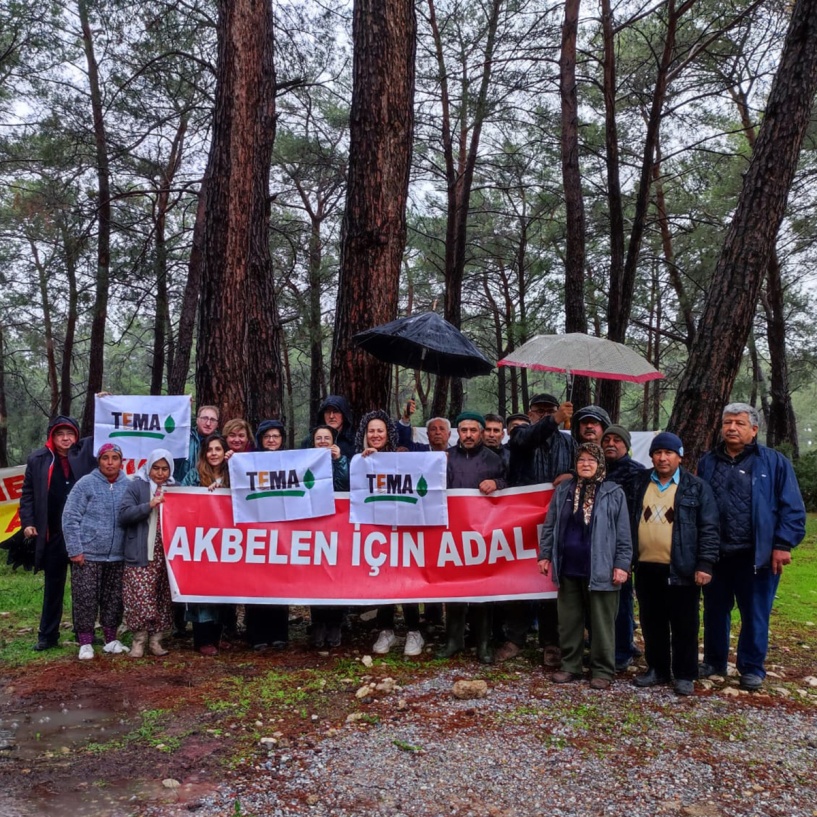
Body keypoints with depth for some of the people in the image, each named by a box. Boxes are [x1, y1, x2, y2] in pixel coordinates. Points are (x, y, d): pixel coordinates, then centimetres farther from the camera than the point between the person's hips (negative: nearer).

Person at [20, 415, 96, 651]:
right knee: (53, 585, 10)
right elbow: (28, 493, 7)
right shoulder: (37, 459, 4)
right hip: (53, 534, 0)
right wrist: (27, 522, -2)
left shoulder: (87, 450, 2)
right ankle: (48, 635, 18)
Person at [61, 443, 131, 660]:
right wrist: (75, 550, -10)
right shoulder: (86, 484, -6)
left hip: (117, 556, 3)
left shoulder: (128, 485, 2)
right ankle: (85, 643, 16)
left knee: (114, 600, 11)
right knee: (85, 600, 3)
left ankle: (111, 640, 25)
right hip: (88, 554, -3)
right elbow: (70, 517, -6)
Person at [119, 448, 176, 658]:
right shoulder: (136, 487, 2)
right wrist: (149, 506, -18)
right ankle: (139, 640, 7)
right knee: (141, 600, -6)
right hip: (141, 554, -4)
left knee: (164, 600, 6)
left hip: (168, 554, 4)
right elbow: (124, 515, -10)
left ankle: (155, 640, 16)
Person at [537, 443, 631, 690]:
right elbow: (550, 526, 11)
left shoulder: (614, 493, -2)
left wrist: (622, 564, -9)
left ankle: (602, 670, 16)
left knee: (601, 622, 4)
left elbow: (623, 533, -4)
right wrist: (545, 554, 7)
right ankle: (570, 666, 23)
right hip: (568, 568, 4)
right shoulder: (563, 490, 8)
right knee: (569, 621, 12)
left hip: (600, 570, -3)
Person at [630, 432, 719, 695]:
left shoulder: (696, 488, -1)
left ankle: (684, 675, 19)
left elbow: (708, 529, -4)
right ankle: (657, 669, 27)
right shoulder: (639, 484, 8)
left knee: (684, 626, 6)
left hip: (681, 570, -3)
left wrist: (705, 564, -10)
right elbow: (628, 522, 13)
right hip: (646, 568, 4)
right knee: (652, 623, 13)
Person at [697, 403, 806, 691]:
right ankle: (713, 662, 30)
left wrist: (783, 545, -11)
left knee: (755, 614, 8)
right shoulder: (707, 463, 8)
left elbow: (792, 508, -4)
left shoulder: (774, 462, -2)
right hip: (715, 554, 3)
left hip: (756, 555, -3)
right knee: (714, 611, 14)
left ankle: (752, 669, 22)